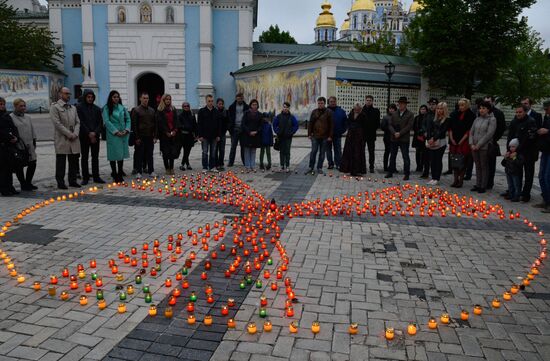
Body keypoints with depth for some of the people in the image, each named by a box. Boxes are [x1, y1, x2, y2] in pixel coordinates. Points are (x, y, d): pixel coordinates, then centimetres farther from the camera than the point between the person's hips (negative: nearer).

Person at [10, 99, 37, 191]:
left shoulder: (28, 118, 15)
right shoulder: (10, 118, -7)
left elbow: (32, 131, 19)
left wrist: (34, 142, 15)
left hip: (29, 145, 6)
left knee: (32, 164, 5)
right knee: (19, 166, 3)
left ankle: (28, 183, 20)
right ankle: (23, 184, 13)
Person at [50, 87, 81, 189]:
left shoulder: (73, 108, 17)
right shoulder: (55, 107, -3)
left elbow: (77, 122, 12)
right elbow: (57, 123, -11)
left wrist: (75, 134, -5)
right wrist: (69, 134, -14)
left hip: (73, 139, 6)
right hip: (61, 139, -6)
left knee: (74, 161, 9)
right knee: (61, 162, 0)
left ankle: (72, 180, 19)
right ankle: (60, 182, 7)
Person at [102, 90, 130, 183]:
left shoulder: (122, 108, 11)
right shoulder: (107, 108, -1)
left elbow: (128, 119, 9)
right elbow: (106, 121, -8)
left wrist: (126, 130, -5)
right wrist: (116, 132, -14)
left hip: (123, 134, 4)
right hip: (113, 134, -4)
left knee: (122, 154, 7)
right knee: (113, 154, -1)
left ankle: (120, 174, 16)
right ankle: (115, 175, 8)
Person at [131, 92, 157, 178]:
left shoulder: (152, 110, 12)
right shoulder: (136, 110, -2)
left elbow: (155, 124, 13)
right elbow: (134, 125, -6)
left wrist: (155, 136, 5)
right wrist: (136, 137, -11)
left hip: (150, 137, 4)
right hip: (140, 137, -4)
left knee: (150, 154, 8)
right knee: (139, 154, 2)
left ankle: (151, 171, 15)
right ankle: (138, 171, 10)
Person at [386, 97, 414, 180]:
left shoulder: (410, 114, -2)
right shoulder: (394, 114, 11)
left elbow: (409, 126, -10)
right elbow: (390, 125, 5)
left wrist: (400, 133, -17)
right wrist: (394, 133, -12)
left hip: (404, 139, -4)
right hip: (394, 138, 4)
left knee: (405, 157, -2)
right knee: (392, 156, 10)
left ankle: (407, 174, 3)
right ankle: (390, 172, 19)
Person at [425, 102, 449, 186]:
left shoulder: (447, 120, -2)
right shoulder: (433, 119, 11)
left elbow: (442, 131, -10)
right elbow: (428, 129, 2)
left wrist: (434, 139, -16)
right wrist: (429, 139, -12)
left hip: (440, 142, -4)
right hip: (431, 142, 4)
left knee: (438, 160, -1)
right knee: (432, 160, 6)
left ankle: (437, 179, 5)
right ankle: (433, 178, 14)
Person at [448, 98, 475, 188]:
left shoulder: (471, 116, -4)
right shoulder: (455, 114, 8)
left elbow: (469, 130, -8)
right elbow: (450, 127, 9)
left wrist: (462, 141, -11)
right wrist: (451, 139, -1)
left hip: (464, 142, -4)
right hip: (454, 141, 4)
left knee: (463, 161, -1)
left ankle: (461, 180, 7)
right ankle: (456, 179, 14)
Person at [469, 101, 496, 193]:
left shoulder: (492, 120, -5)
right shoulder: (477, 119, 13)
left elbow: (489, 134, -13)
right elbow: (471, 132, 11)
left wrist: (479, 145, -15)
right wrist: (472, 144, -2)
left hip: (484, 147, -5)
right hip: (474, 147, 5)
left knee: (484, 166, 1)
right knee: (477, 166, 11)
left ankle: (483, 186, 8)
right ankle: (478, 185, 19)